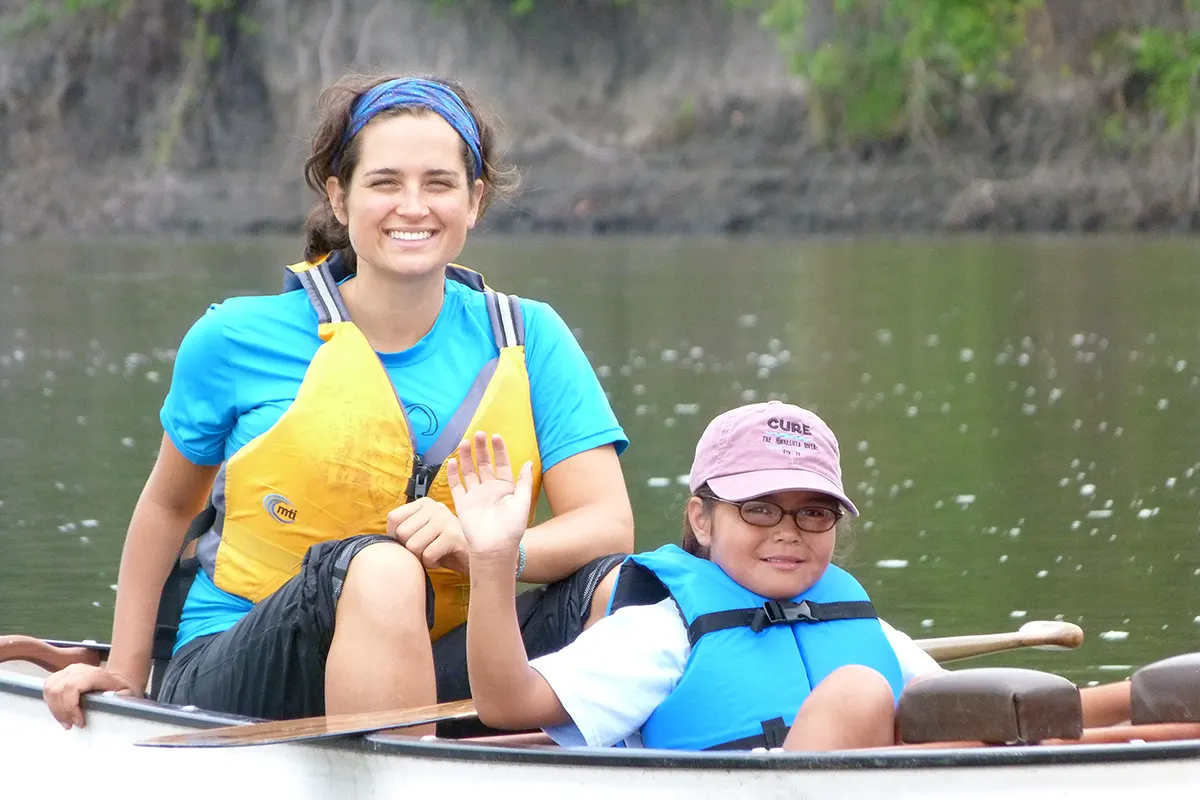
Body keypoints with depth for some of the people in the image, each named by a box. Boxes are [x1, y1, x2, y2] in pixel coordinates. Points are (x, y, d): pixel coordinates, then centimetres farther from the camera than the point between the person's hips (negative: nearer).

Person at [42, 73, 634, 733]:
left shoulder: (528, 341, 3)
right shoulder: (238, 339, 0)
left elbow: (608, 525, -7)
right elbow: (168, 505, 17)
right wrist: (124, 671, 17)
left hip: (435, 670, 2)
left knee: (620, 590, -25)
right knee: (378, 567, -36)